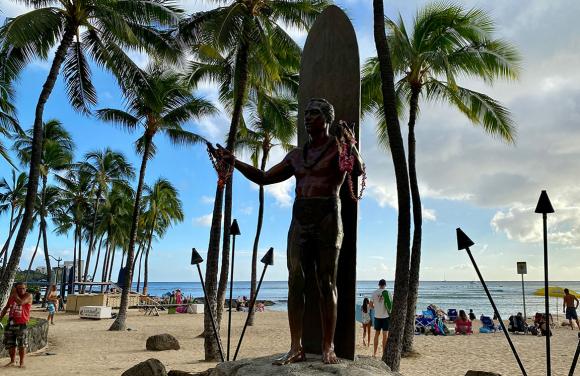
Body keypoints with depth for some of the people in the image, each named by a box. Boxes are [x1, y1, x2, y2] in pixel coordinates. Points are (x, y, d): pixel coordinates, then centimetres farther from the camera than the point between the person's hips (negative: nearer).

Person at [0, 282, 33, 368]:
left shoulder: (28, 296, -6)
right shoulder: (12, 297, 10)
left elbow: (20, 302, -24)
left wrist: (15, 294, -11)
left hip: (21, 324, -5)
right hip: (11, 323, 5)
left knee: (21, 344, -3)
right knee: (9, 343, 9)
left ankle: (22, 362, 8)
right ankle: (12, 361, 23)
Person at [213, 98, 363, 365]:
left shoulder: (339, 146, 4)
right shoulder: (297, 155, 19)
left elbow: (358, 171, -16)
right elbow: (264, 178, 18)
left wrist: (351, 145, -33)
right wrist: (233, 161, 8)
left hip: (327, 219, -5)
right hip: (299, 221, 5)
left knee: (326, 284, -4)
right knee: (296, 283, -1)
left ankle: (328, 348, 0)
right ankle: (295, 348, 1)